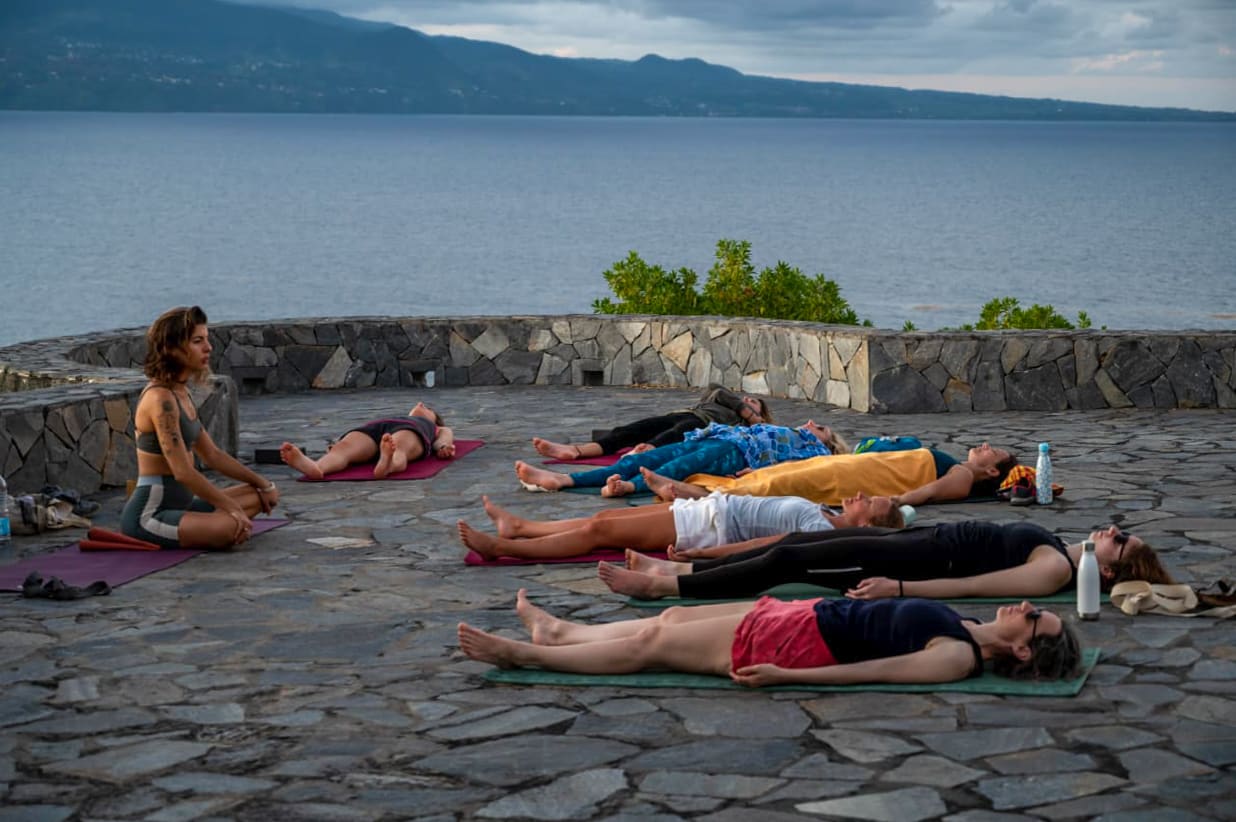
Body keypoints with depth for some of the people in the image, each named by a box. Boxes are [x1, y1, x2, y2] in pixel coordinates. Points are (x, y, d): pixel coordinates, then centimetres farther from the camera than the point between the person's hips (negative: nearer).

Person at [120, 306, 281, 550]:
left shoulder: (181, 394, 12)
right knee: (230, 527, -33)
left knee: (263, 495, 14)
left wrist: (262, 483, 16)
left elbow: (212, 454, 19)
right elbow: (183, 472, -24)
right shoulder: (161, 399, -19)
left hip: (181, 503, 10)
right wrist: (232, 508, -19)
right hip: (149, 514, -10)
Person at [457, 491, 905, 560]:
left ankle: (501, 546, 1)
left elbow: (767, 544, -28)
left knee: (599, 529, -6)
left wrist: (701, 555, -32)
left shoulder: (821, 530, -22)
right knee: (602, 520, 12)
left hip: (709, 527, -8)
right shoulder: (824, 516, 4)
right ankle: (518, 527, 24)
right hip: (713, 509, 8)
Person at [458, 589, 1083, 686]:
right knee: (665, 621, 16)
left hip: (802, 641, -8)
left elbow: (870, 670, -27)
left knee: (650, 645, 1)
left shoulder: (959, 657, -23)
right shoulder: (966, 631, 2)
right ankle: (557, 631, 34)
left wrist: (785, 676, -28)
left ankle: (522, 655, 13)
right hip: (807, 615, 8)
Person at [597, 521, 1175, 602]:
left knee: (789, 560, -12)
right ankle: (679, 569, 13)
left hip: (926, 557, -9)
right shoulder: (1061, 552, 12)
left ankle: (664, 585, -8)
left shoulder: (1057, 569, -16)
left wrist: (898, 588, -30)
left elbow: (968, 587, -24)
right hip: (925, 541, 9)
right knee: (796, 542, 9)